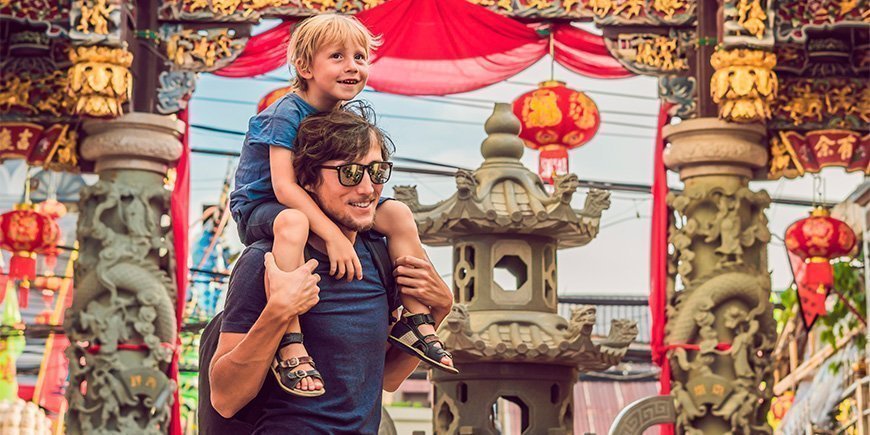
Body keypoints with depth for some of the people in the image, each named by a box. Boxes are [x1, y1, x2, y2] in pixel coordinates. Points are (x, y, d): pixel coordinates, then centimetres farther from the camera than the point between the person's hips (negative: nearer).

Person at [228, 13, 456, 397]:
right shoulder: (287, 114, -21)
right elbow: (283, 186, -30)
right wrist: (333, 234, -37)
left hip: (316, 204, 8)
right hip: (258, 209, -8)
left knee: (398, 213, -4)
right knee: (293, 223, -43)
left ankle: (416, 320, 2)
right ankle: (290, 346, -46)